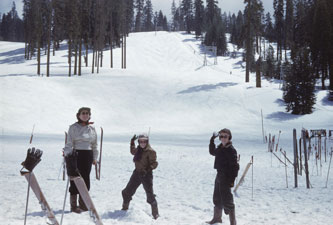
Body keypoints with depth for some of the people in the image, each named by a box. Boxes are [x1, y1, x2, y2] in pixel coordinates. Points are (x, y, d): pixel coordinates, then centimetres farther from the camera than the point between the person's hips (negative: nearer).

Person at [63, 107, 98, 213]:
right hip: (76, 155, -4)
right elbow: (69, 143, -3)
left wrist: (95, 157, 15)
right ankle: (73, 205, 0)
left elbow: (94, 145, 19)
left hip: (88, 155, 4)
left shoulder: (92, 128, 14)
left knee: (86, 179, 5)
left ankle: (83, 204, 16)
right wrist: (67, 153, -17)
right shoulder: (73, 127, 1)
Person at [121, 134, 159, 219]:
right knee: (127, 191, 14)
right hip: (137, 173, 7)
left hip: (146, 174, -7)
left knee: (150, 194, -8)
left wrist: (147, 170, -30)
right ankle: (125, 208, 34)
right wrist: (132, 142, 24)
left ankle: (155, 214, 3)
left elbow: (154, 163, -16)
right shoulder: (138, 149, 8)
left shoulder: (150, 151, -13)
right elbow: (132, 151, 32)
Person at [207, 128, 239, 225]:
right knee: (217, 198, 21)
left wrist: (232, 180, -23)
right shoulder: (220, 148, 9)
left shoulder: (231, 150, -16)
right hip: (219, 176, 9)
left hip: (226, 178, -9)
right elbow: (212, 152, 31)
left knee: (226, 200, -8)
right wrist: (212, 140, 21)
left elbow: (234, 166, -19)